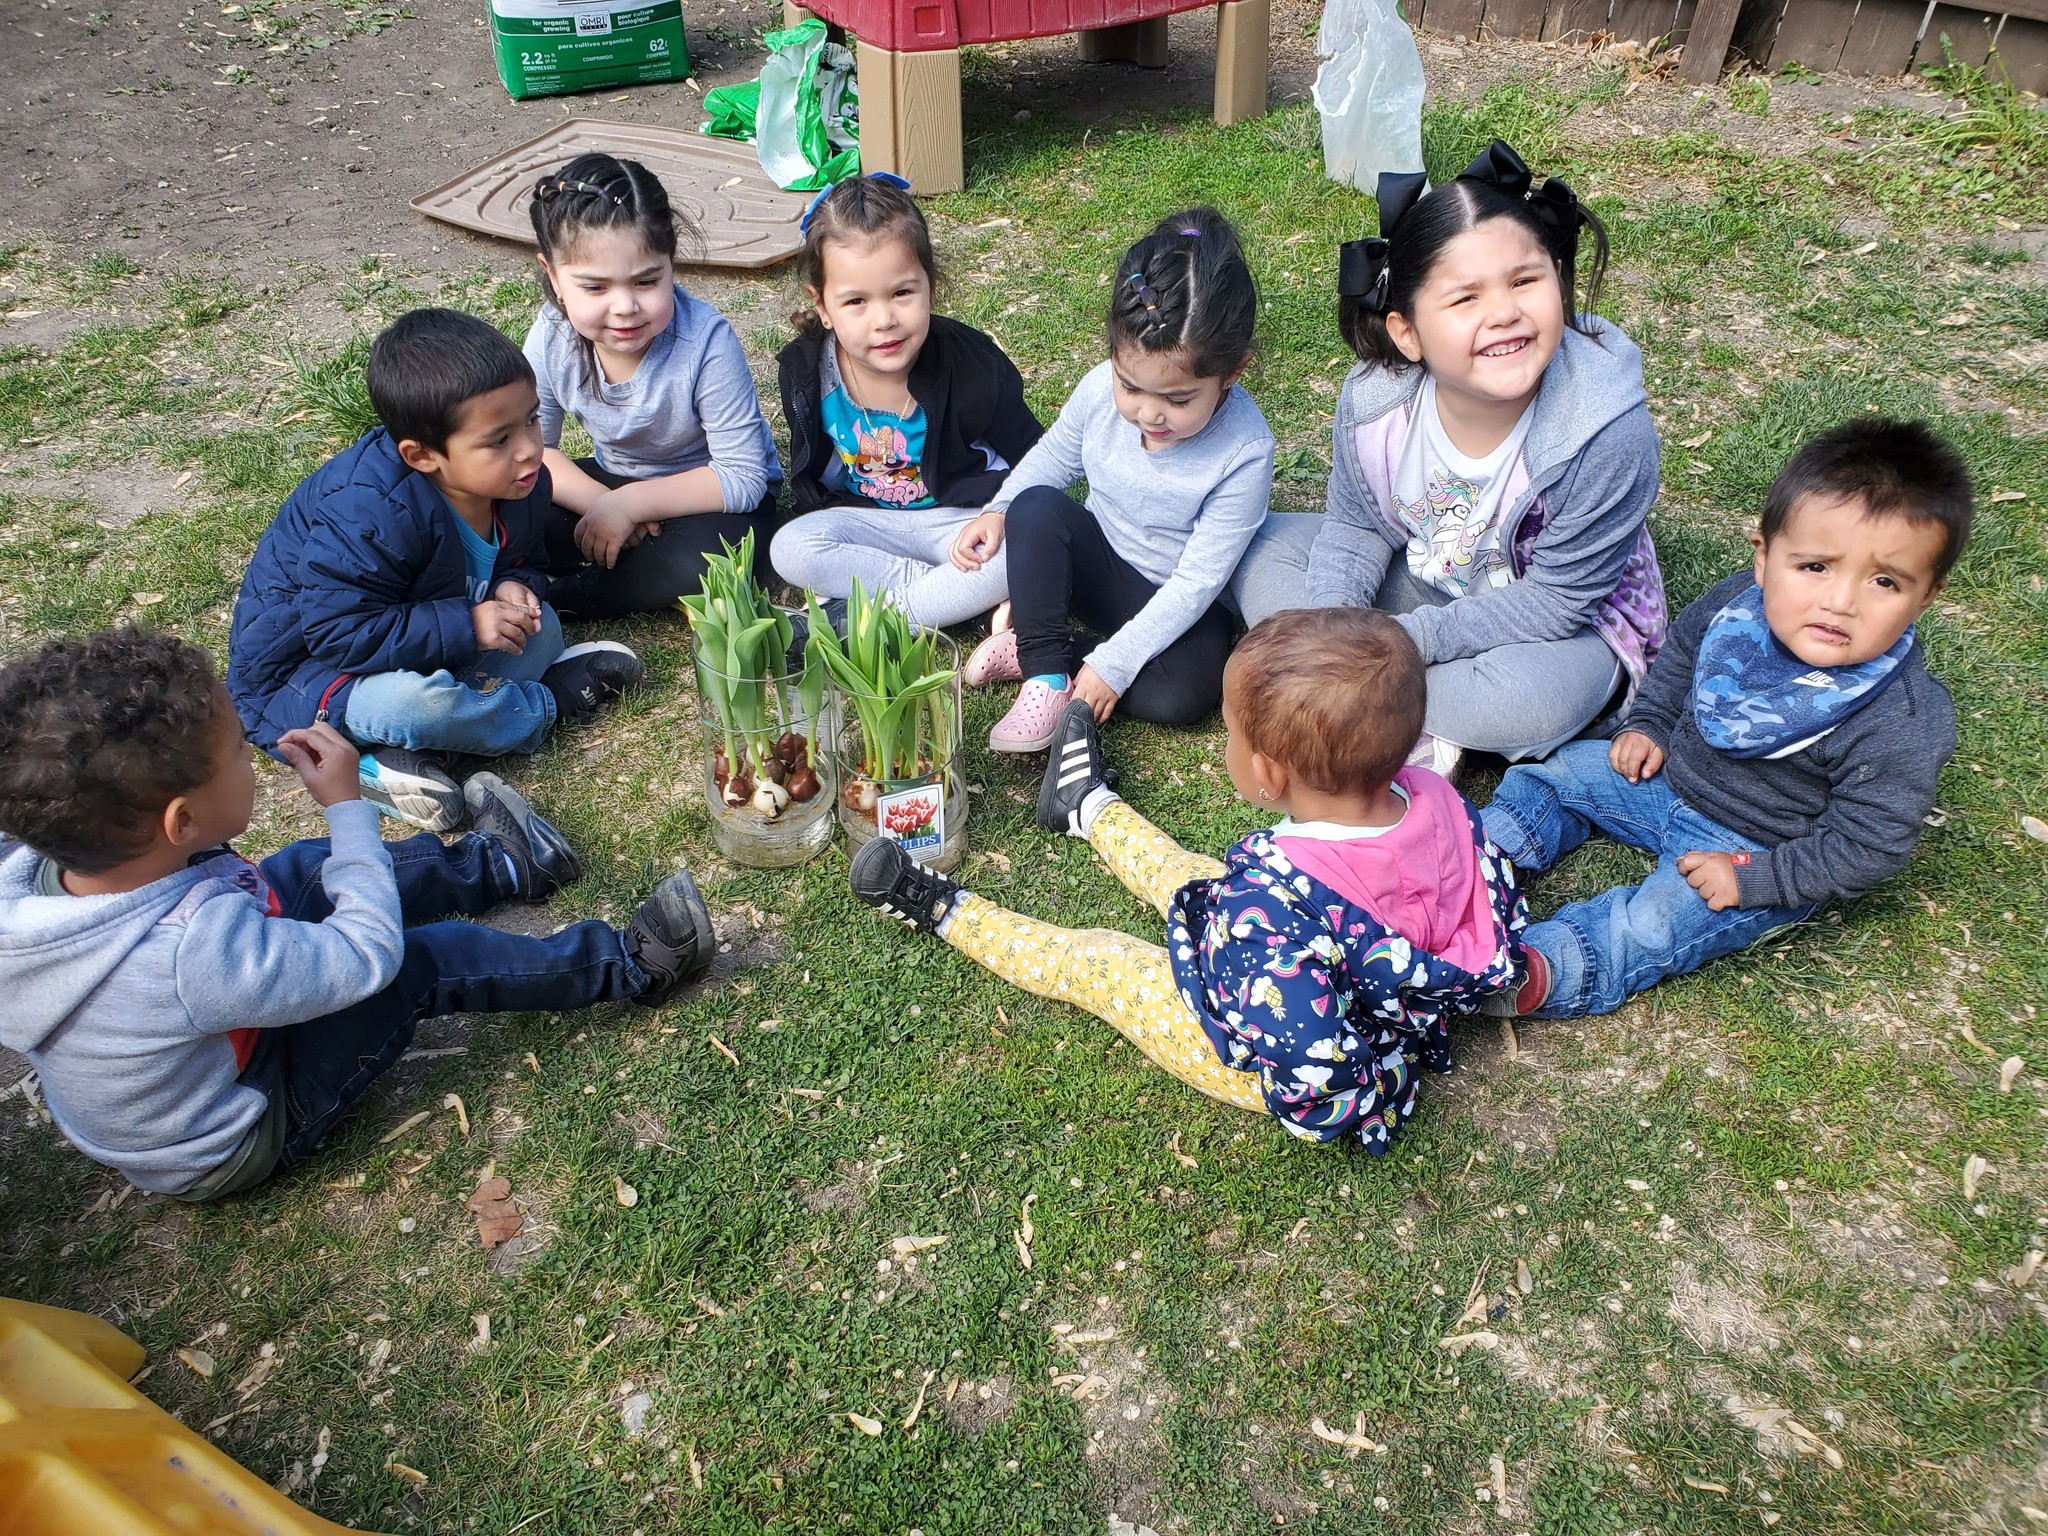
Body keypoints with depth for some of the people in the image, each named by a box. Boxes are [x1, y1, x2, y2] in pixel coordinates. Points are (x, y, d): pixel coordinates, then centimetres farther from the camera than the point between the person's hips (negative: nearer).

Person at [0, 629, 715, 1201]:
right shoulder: (198, 949, -43)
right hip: (232, 1150, -7)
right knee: (423, 962, -9)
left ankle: (500, 866, 31)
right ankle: (626, 965, 9)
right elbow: (369, 952, -28)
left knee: (307, 870, 11)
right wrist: (347, 805, -21)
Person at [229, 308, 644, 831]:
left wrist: (515, 587, -17)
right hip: (305, 666, -8)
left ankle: (397, 752, -19)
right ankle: (552, 701, -10)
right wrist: (466, 626, -33)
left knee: (542, 627, -9)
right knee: (416, 702, -39)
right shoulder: (367, 516, -34)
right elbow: (340, 636, -33)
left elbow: (526, 559, 9)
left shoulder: (517, 484, -10)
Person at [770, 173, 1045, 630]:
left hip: (964, 517, -2)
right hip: (866, 519, 2)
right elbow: (807, 477, 6)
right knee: (790, 549, -25)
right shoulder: (804, 369, -11)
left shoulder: (974, 364, -18)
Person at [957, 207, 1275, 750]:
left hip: (1180, 602, -3)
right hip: (1098, 561, 3)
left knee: (1178, 695, -31)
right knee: (1035, 506, -25)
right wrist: (999, 510, -12)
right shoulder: (1101, 390, -17)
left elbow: (1197, 581, -24)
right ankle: (1045, 667, -20)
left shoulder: (1243, 451, -28)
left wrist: (1113, 663, -28)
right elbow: (1053, 457, 6)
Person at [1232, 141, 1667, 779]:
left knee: (1529, 699, -39)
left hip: (1565, 622, -4)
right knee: (1260, 551, -9)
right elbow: (1357, 526, -5)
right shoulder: (1375, 397, -21)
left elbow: (1555, 600, -26)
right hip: (1425, 577, 5)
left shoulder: (1606, 432, -32)